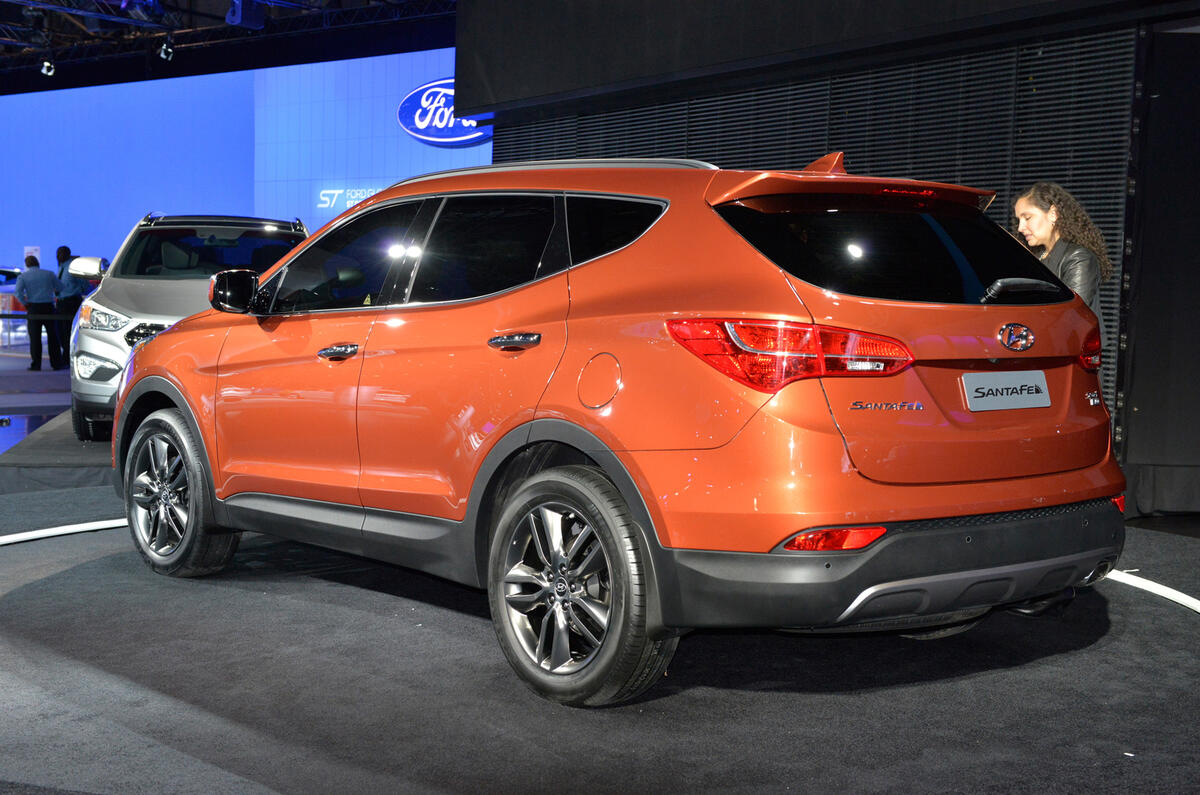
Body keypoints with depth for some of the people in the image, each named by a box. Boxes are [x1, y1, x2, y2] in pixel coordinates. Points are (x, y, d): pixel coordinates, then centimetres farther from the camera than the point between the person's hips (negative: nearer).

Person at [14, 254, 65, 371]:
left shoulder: (23, 276, 1)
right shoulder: (49, 274, 4)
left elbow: (18, 291, -14)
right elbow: (60, 288, 11)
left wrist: (25, 303, -4)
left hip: (33, 308, 0)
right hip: (48, 307, 1)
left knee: (35, 337, 3)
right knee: (53, 335, 7)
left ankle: (36, 364, 2)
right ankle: (57, 363, 7)